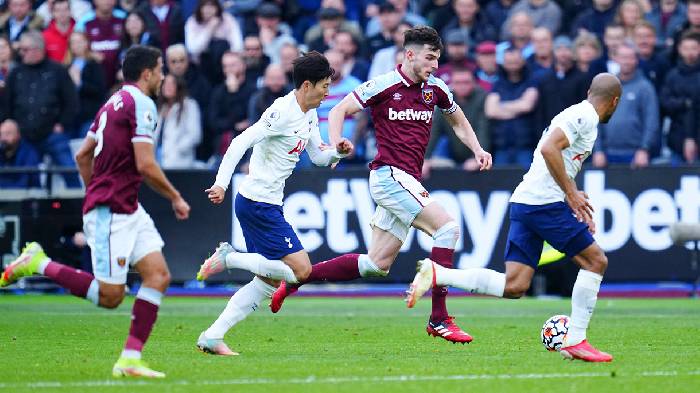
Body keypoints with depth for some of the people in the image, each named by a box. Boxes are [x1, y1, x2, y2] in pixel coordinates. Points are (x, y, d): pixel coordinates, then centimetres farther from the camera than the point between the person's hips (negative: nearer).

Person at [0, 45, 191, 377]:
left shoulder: (115, 102, 16)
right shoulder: (140, 104, -13)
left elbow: (82, 155, 22)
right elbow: (145, 166, -18)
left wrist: (95, 194, 29)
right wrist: (175, 198, -5)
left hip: (128, 210, 10)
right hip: (111, 212, -10)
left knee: (159, 276, 1)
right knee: (110, 296, -9)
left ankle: (130, 360, -3)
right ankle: (38, 263, 0)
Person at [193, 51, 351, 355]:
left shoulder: (310, 115, 13)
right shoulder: (282, 112, -17)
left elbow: (318, 157, 22)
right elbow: (240, 143, -22)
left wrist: (338, 152, 0)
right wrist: (221, 183, -30)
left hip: (268, 205, 10)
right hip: (258, 202, -10)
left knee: (268, 281, 9)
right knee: (300, 269, -13)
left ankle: (212, 337, 9)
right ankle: (228, 258, -4)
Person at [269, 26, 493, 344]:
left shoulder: (435, 88, 11)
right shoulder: (383, 85, -7)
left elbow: (458, 121, 28)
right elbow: (339, 111, -2)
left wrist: (477, 150, 12)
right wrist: (335, 145, -20)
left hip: (407, 181, 8)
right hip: (389, 174, -8)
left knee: (377, 265, 8)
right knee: (447, 227, -21)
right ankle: (439, 319, -20)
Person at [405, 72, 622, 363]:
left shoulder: (578, 115, 24)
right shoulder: (585, 117, -7)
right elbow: (549, 148, -21)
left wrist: (572, 197, 27)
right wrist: (571, 193, -18)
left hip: (523, 204, 9)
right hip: (545, 204, -9)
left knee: (513, 287, 0)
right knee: (595, 260, 0)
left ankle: (436, 274, -6)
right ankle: (575, 341, 0)